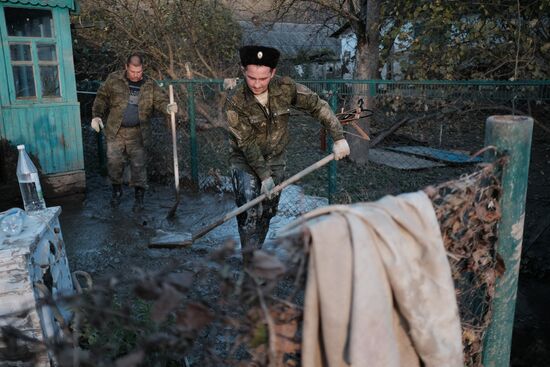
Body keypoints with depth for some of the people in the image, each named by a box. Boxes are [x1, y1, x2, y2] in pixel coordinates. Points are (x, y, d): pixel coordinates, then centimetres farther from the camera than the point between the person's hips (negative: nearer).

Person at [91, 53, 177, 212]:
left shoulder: (150, 85, 0)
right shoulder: (114, 79, -1)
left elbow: (160, 101, -4)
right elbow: (102, 98, 6)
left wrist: (168, 107, -27)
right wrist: (96, 116, -2)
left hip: (137, 133, 0)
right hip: (115, 131, 0)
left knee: (138, 164, 1)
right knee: (114, 162, 4)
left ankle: (139, 196, 13)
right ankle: (117, 190, 27)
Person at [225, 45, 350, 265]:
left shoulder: (285, 88, -14)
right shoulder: (235, 101, -22)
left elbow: (318, 107, -7)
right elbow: (248, 144, -21)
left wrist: (339, 138, -12)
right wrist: (264, 176, -21)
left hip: (275, 160, 4)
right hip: (245, 160, -3)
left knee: (267, 212, 9)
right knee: (250, 212, -15)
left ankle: (255, 254, 27)